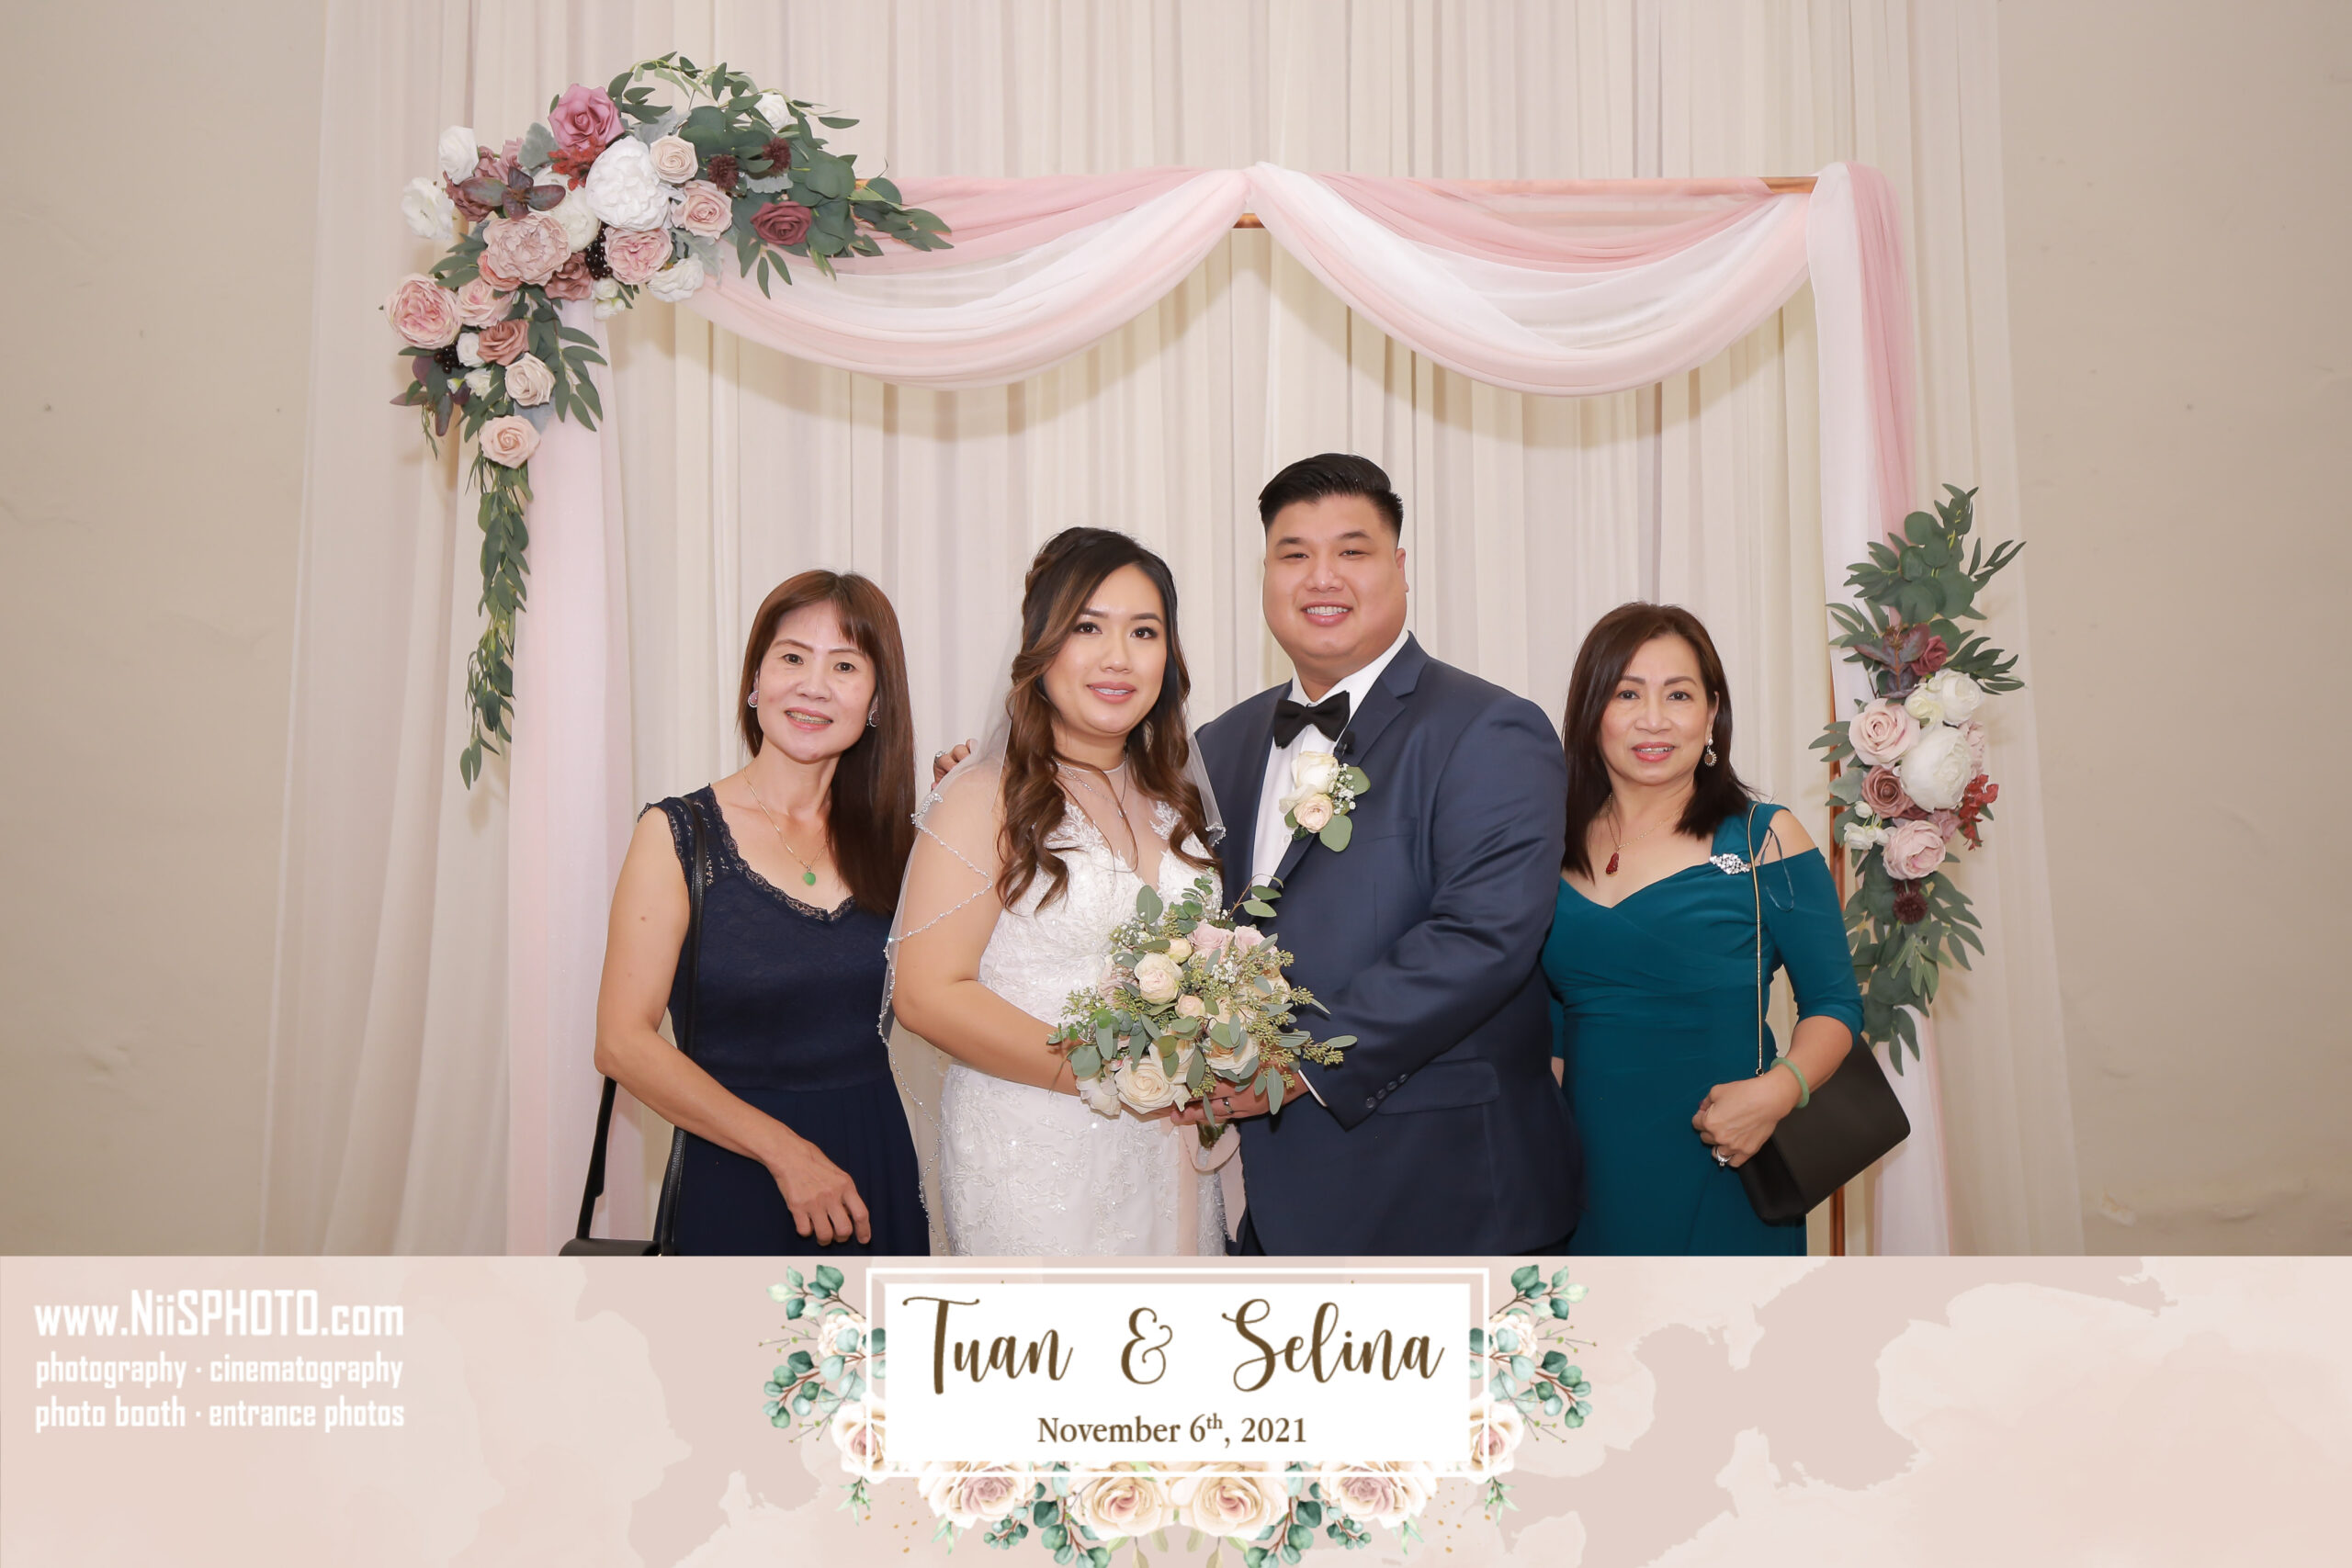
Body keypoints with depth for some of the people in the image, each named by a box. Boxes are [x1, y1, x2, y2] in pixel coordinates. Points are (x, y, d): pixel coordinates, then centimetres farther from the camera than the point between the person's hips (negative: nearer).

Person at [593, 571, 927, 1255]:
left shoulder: (891, 837, 4)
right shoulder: (679, 833, -7)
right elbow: (624, 1043, -12)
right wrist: (784, 1149, -17)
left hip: (879, 1177, 4)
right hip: (736, 1182, -3)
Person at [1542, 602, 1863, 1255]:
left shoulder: (1766, 839, -4)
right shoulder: (1554, 847, 4)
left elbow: (1833, 1003, -3)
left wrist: (1777, 1090, -21)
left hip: (1720, 1178, -2)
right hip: (1588, 1172, 3)